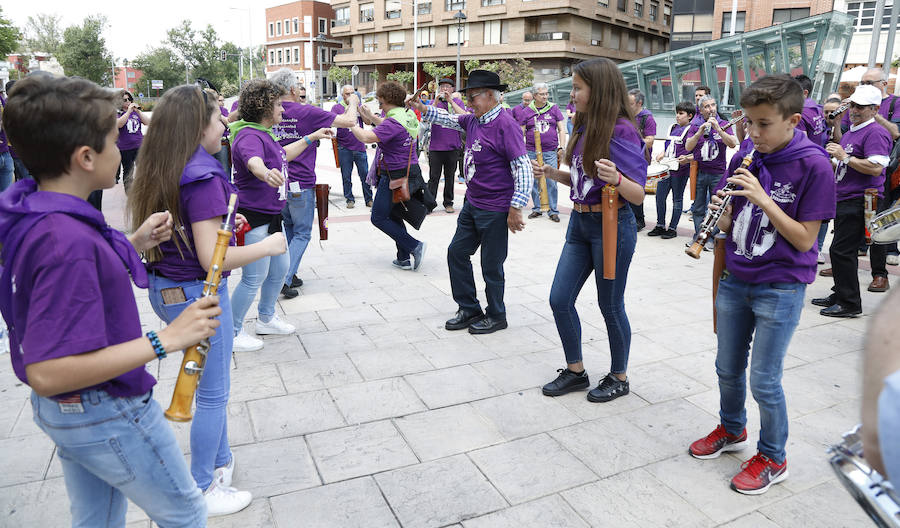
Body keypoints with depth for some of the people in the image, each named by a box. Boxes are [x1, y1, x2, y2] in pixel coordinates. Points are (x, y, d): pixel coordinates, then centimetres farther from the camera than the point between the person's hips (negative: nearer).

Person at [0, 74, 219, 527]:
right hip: (108, 415, -9)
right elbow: (47, 373, -34)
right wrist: (165, 340, -34)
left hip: (63, 409, 9)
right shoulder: (67, 240, -32)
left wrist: (133, 244, 4)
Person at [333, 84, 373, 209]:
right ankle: (350, 199, 16)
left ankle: (369, 199, 12)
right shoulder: (337, 107, 2)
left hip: (360, 147, 2)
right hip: (344, 148, -2)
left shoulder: (358, 106, 11)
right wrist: (347, 110, -21)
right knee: (346, 176, 4)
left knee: (365, 175, 2)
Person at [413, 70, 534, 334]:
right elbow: (446, 119, 25)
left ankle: (496, 317, 24)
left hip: (495, 211, -9)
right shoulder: (472, 120, 8)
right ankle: (469, 310, 28)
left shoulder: (505, 125, -17)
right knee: (457, 253, 15)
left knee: (491, 266, 3)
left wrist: (515, 209, -23)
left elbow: (523, 168, -21)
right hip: (471, 204, 9)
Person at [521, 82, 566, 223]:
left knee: (551, 181, -3)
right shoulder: (526, 112, 5)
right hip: (532, 153, 1)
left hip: (551, 153, -1)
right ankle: (537, 208, 20)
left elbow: (562, 129, 8)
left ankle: (553, 211, 6)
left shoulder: (554, 108, 7)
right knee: (534, 182, 7)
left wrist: (561, 148, -1)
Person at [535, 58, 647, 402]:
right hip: (579, 222, 8)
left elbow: (638, 195, -18)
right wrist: (551, 173, 4)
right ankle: (575, 371, 26)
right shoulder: (585, 127, 8)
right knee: (560, 299, 8)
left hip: (612, 226, -8)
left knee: (610, 305, 7)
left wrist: (615, 178, -37)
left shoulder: (621, 130, -15)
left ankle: (619, 377, 28)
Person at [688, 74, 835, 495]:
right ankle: (732, 429, 42)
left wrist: (762, 198, -25)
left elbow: (804, 239, -16)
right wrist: (721, 212, -17)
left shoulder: (813, 165, -14)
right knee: (728, 368, 17)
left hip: (780, 288, -5)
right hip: (735, 281, 5)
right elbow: (729, 224, 6)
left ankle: (772, 458, 25)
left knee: (764, 380, 2)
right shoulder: (744, 159, 1)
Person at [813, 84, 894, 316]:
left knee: (841, 251, -11)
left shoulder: (876, 132, -11)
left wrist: (845, 157, -20)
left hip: (859, 201, -10)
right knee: (841, 251, 15)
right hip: (844, 199, 10)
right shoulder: (849, 133, 20)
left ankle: (850, 303, -4)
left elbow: (875, 167, -23)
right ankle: (840, 295, 25)